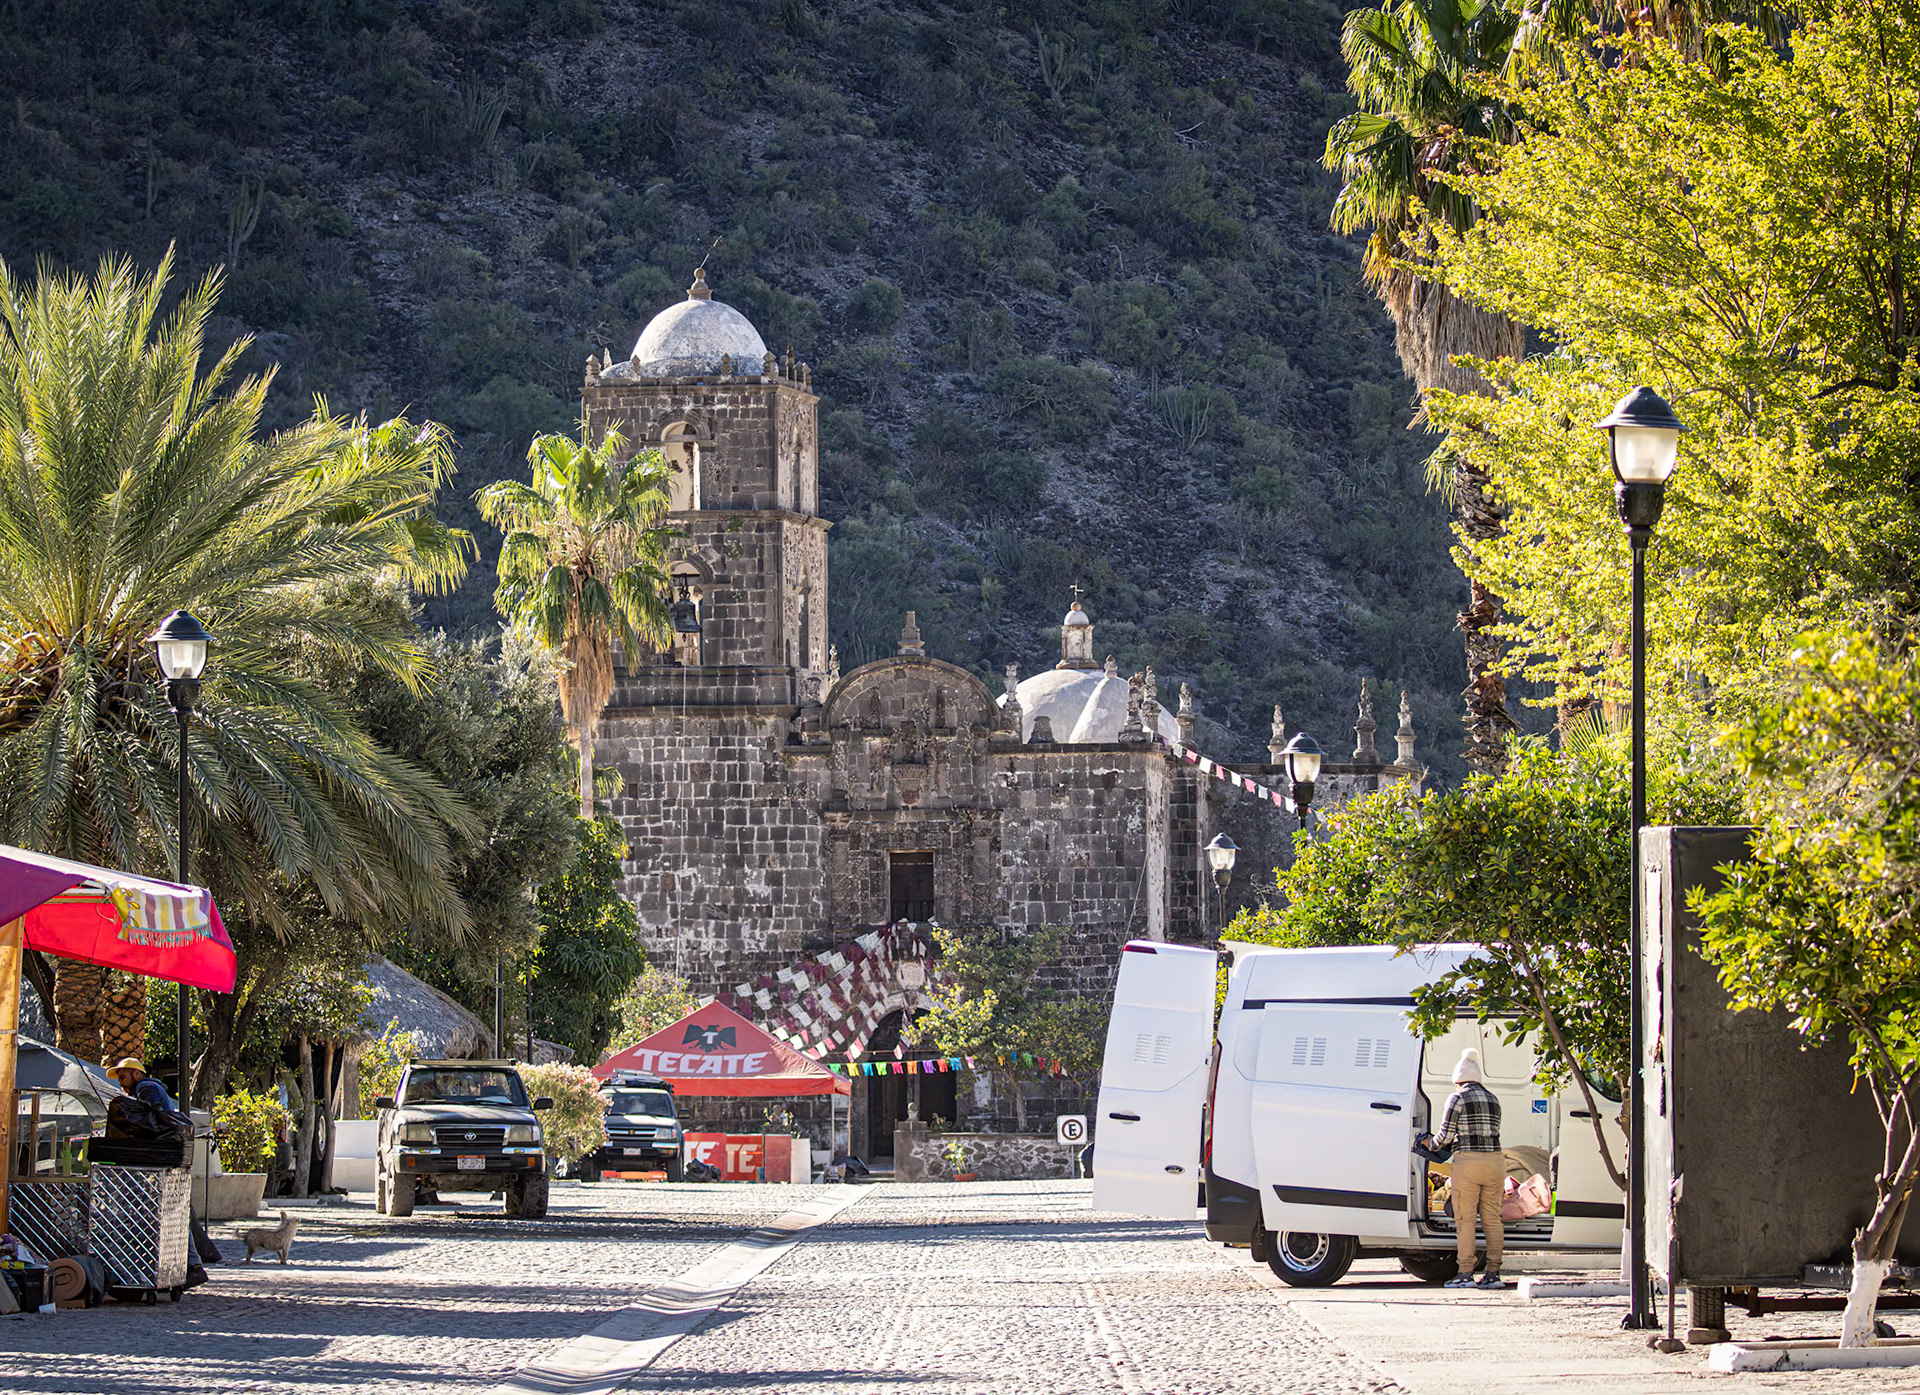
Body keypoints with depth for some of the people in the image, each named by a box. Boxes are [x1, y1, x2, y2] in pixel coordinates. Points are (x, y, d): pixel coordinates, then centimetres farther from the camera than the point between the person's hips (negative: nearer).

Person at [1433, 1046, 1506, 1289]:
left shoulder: (1457, 1099, -3)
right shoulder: (1492, 1099, 14)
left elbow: (1445, 1137, -5)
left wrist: (1432, 1143, 17)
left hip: (1468, 1162, -5)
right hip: (1495, 1161, 5)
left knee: (1465, 1219, -2)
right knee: (1492, 1219, 8)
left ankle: (1466, 1274, -4)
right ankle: (1493, 1273, 7)